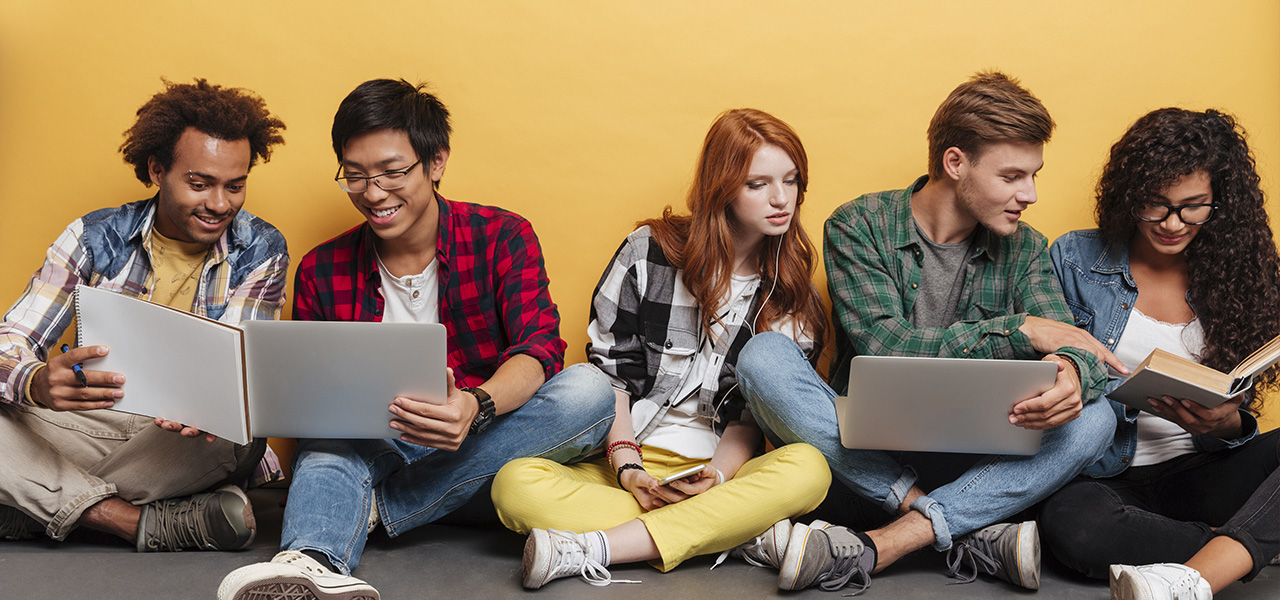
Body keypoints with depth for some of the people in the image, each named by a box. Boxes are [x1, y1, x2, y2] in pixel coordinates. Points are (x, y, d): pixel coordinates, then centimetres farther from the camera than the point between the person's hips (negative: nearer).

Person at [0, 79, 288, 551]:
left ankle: (50, 506, -19)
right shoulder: (94, 238, 0)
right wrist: (40, 384, -35)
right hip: (90, 421, 2)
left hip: (194, 439, -1)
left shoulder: (261, 252, -1)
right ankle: (151, 524, -26)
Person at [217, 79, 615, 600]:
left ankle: (380, 505, -28)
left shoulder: (502, 238, -1)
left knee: (589, 389, -27)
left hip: (481, 450, -1)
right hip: (372, 449, 1)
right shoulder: (322, 271, 6)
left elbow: (540, 347, -15)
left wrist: (475, 406, -38)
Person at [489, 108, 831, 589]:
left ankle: (592, 549, -34)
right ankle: (748, 534, -30)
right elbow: (606, 371, 1)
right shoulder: (648, 252, 3)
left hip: (723, 469, 1)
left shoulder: (793, 297, 7)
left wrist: (716, 474, -16)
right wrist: (627, 469, -12)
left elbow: (757, 414, 3)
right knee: (515, 483, -29)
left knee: (808, 469, -32)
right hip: (630, 463, -1)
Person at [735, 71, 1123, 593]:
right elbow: (886, 348, -18)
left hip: (969, 461, 3)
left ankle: (876, 548, -30)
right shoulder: (859, 227, -6)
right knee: (764, 357, -27)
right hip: (862, 454, -2)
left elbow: (1070, 345, -6)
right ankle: (967, 531, -28)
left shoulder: (1024, 249, 6)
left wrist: (1074, 372, -32)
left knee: (1094, 419, -22)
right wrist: (1019, 330, -18)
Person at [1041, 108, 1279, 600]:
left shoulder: (1235, 279, 9)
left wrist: (1224, 424, -16)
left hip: (1195, 476, 3)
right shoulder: (1075, 259, 3)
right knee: (1074, 525, -36)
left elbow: (1236, 425, 9)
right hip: (1102, 478, -2)